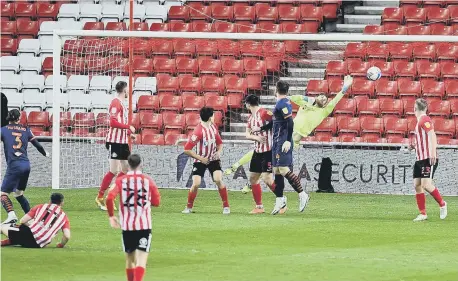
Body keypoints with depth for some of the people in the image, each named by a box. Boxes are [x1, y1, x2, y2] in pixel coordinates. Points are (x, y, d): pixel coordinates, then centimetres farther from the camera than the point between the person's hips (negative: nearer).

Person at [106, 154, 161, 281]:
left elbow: (109, 198, -13)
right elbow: (156, 202, 6)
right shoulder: (148, 180, 1)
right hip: (144, 225, -2)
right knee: (141, 259, -10)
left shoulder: (120, 180, 1)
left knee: (130, 259, 19)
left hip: (127, 225, 2)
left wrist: (111, 216, 0)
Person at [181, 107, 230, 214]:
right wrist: (200, 158, -20)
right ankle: (189, 207, 6)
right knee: (196, 184, -15)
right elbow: (187, 149, -23)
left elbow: (219, 142, 15)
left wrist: (219, 151, -6)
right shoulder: (198, 131, -23)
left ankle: (226, 206, -7)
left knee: (218, 180, -16)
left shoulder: (213, 126, 0)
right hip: (200, 161, -4)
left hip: (213, 159, 4)